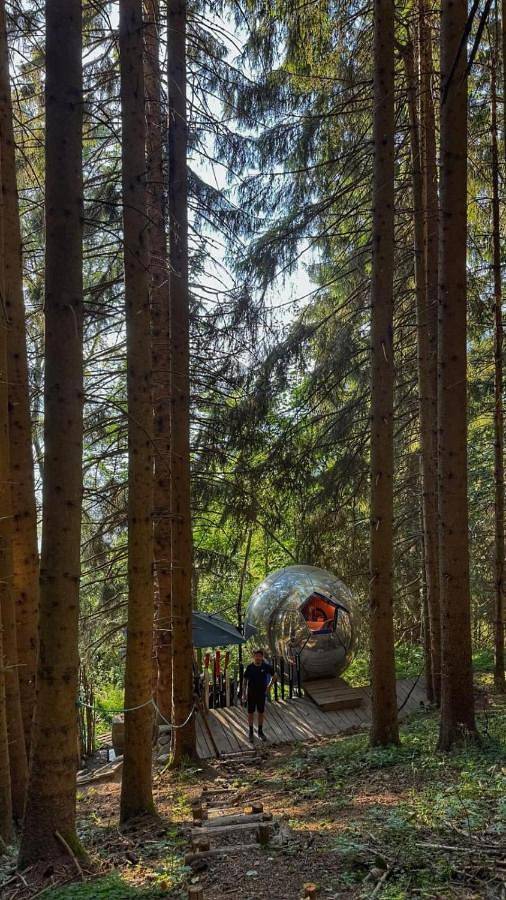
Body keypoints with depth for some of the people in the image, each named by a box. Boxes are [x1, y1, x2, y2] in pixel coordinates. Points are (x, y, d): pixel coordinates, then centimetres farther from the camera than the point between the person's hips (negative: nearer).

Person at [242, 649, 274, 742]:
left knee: (261, 713, 11)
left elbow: (273, 676, 8)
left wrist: (268, 687, 3)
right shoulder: (250, 667, -11)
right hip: (251, 693, -1)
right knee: (251, 713, 6)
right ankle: (251, 733, 19)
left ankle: (260, 732, 26)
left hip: (262, 693, 1)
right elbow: (245, 681, -4)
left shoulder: (266, 667, -9)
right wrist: (244, 693, -5)